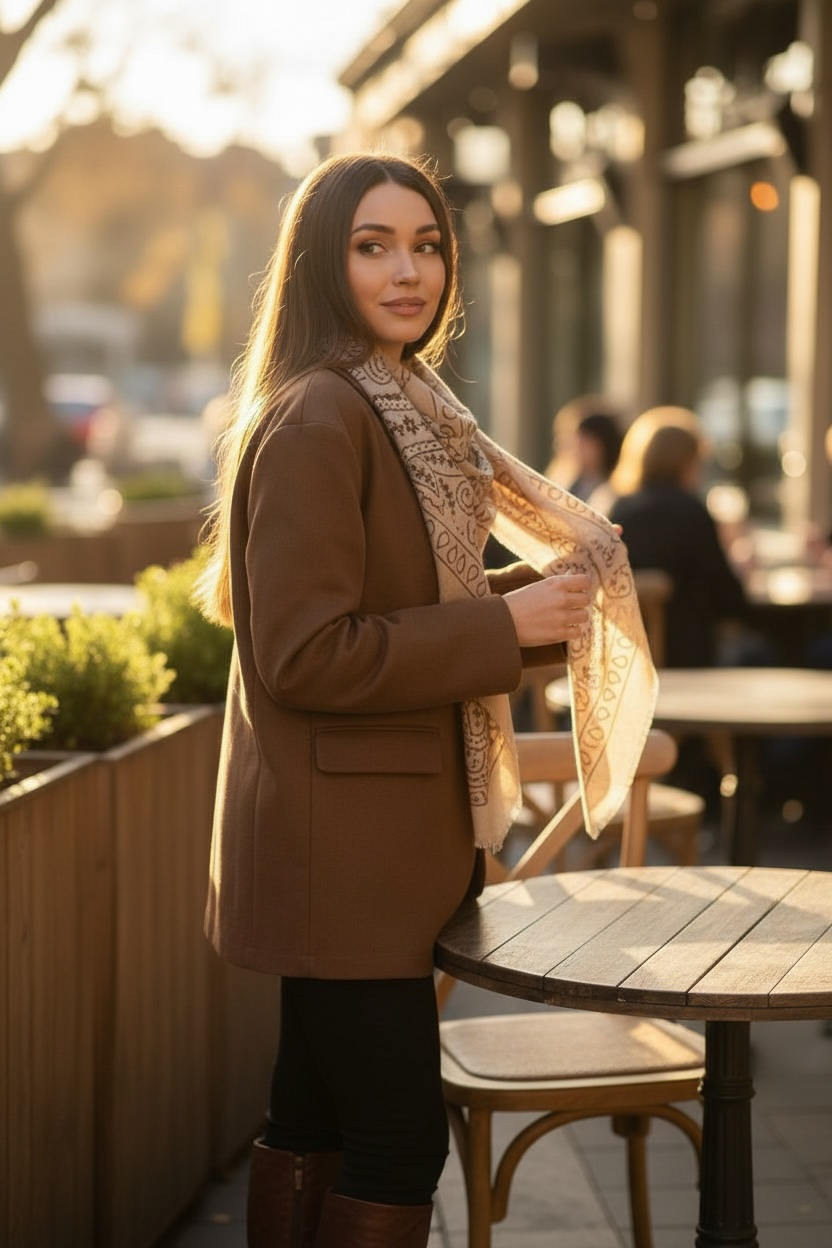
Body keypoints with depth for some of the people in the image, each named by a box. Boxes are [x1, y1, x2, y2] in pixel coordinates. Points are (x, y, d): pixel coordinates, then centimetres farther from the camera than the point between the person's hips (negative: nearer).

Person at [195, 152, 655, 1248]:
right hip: (340, 849, -10)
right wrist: (505, 626, -18)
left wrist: (537, 590, 5)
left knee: (314, 1122, 18)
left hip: (377, 838, 10)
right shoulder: (315, 420, -17)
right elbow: (305, 657, -23)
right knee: (398, 1146, -4)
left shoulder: (403, 409, 14)